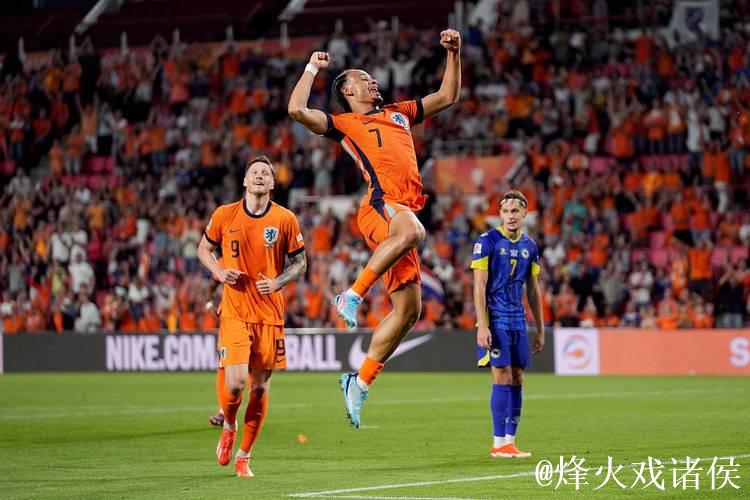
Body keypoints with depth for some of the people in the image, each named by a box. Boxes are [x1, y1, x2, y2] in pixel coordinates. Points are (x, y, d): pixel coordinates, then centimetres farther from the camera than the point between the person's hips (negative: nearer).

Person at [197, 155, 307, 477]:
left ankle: (243, 457, 19)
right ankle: (228, 427, 19)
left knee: (260, 387, 5)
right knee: (236, 383, -15)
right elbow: (204, 249, 14)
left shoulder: (285, 220, 0)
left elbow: (299, 263, 9)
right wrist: (219, 272, -5)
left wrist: (278, 282, -10)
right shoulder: (224, 215, 0)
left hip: (270, 314, 1)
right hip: (234, 311, -1)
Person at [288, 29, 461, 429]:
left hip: (404, 212, 7)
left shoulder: (399, 113, 31)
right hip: (381, 205, -7)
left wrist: (454, 54, 26)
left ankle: (360, 381, 5)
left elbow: (447, 96, 36)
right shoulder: (344, 123, 13)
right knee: (412, 231, -42)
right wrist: (312, 69, 9)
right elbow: (297, 110, -2)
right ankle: (353, 295, -31)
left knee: (408, 309, -1)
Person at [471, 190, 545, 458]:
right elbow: (479, 287, -10)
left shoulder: (529, 246, 10)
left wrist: (540, 330, 15)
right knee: (503, 378, -9)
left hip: (518, 322, 6)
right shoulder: (487, 242, -7)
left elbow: (533, 290, 16)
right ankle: (499, 444, -5)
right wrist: (482, 326, -17)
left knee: (516, 379, 4)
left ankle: (510, 440, 9)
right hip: (495, 321, -6)